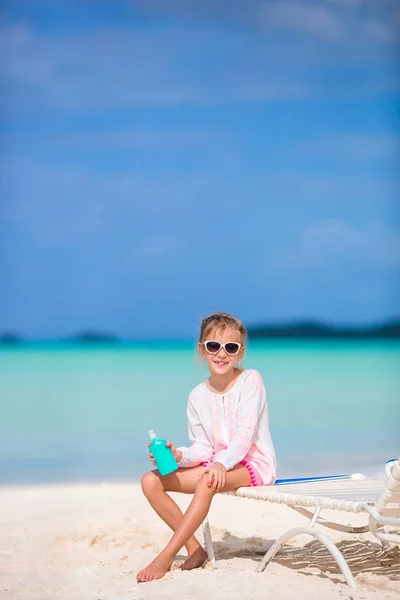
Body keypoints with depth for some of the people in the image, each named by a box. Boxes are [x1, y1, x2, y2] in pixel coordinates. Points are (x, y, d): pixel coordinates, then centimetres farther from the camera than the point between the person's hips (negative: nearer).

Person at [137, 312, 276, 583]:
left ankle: (166, 557, -33)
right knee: (151, 481, -8)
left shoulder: (250, 380, -9)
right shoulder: (198, 396, 4)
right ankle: (195, 549, -6)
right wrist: (179, 455, -19)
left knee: (207, 481, -37)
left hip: (254, 464, -6)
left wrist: (222, 463, -35)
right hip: (216, 463, 6)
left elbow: (245, 434, -18)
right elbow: (203, 449, 2)